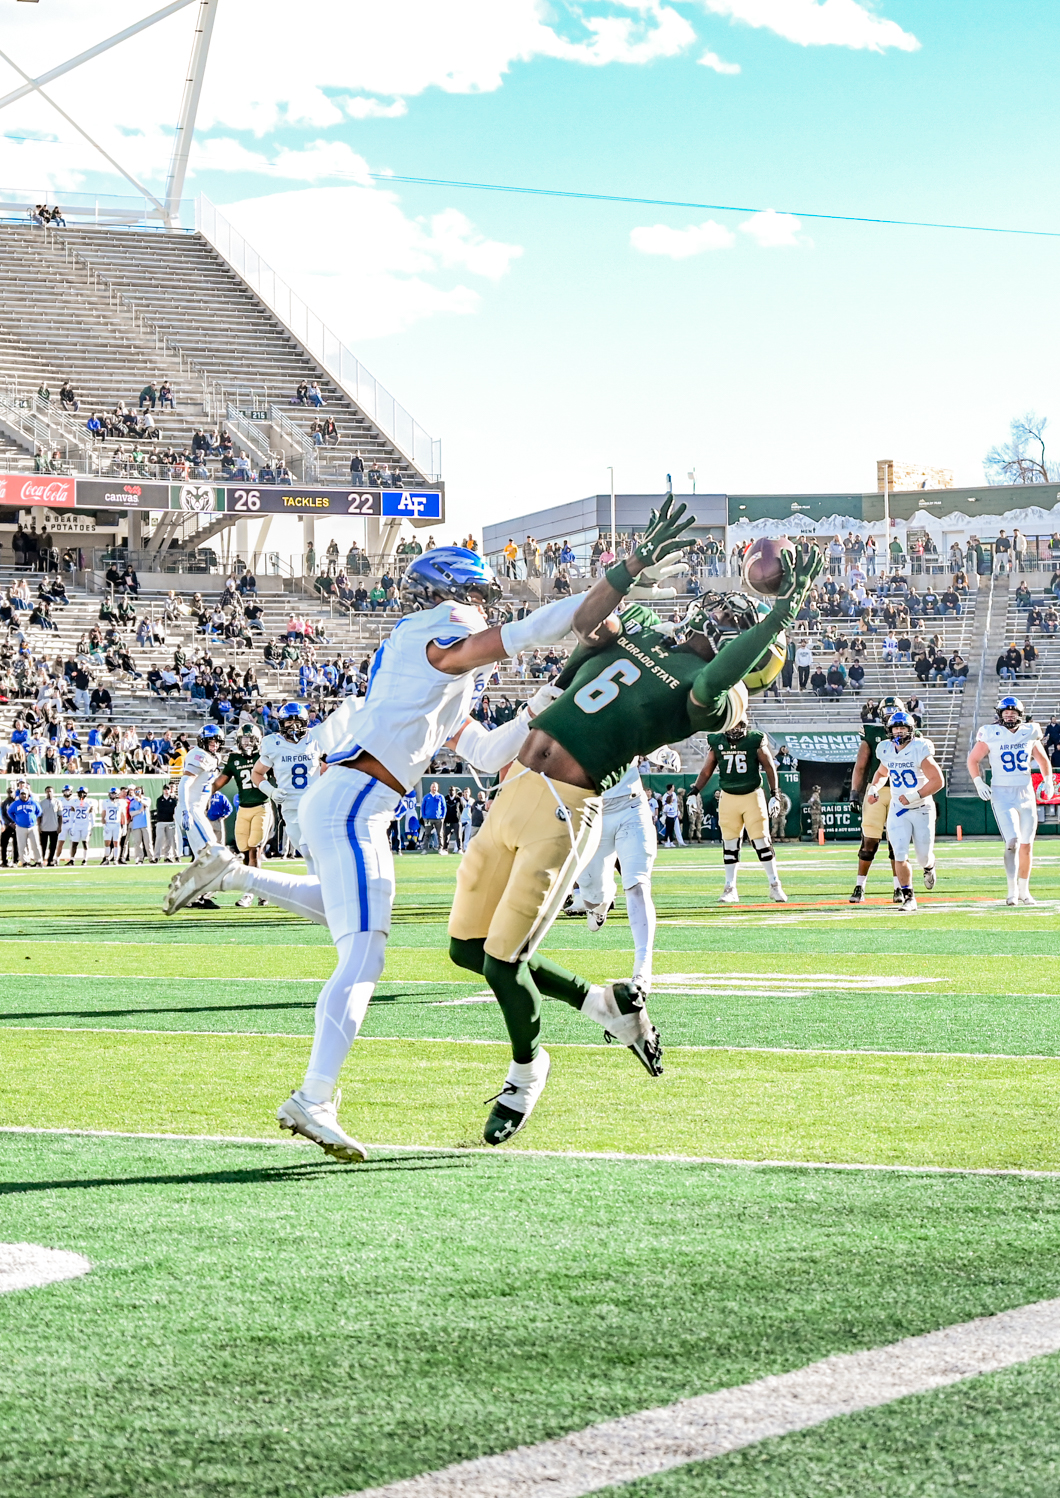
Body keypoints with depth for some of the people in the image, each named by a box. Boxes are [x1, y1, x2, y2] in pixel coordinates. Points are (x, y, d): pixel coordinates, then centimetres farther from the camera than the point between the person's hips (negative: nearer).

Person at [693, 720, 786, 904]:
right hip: (728, 798, 2)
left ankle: (775, 886, 5)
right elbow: (706, 771, 11)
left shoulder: (755, 740, -3)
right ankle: (730, 889, 11)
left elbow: (769, 768, 1)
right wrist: (694, 792, 0)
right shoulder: (716, 743, 3)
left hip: (752, 796, -2)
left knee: (761, 841, -3)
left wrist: (775, 794, -4)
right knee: (729, 845, 4)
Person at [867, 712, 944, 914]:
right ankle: (908, 898, -1)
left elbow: (937, 780, -19)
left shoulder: (919, 750, -16)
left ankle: (929, 867, 45)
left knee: (924, 856, 7)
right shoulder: (887, 751, 0)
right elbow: (882, 773, 23)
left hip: (922, 809, -3)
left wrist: (915, 796, -26)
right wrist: (874, 788, 4)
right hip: (898, 809, 3)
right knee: (900, 856, -11)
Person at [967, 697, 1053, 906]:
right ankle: (1012, 891, -18)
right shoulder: (991, 735, -6)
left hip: (1026, 794, 4)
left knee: (1026, 846, 8)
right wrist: (978, 782, -8)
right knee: (1013, 842, -18)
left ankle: (1024, 891, 21)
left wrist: (1048, 780, 8)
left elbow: (1042, 759, 19)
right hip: (1002, 796, -4)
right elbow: (973, 760, 3)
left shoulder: (1029, 734, 3)